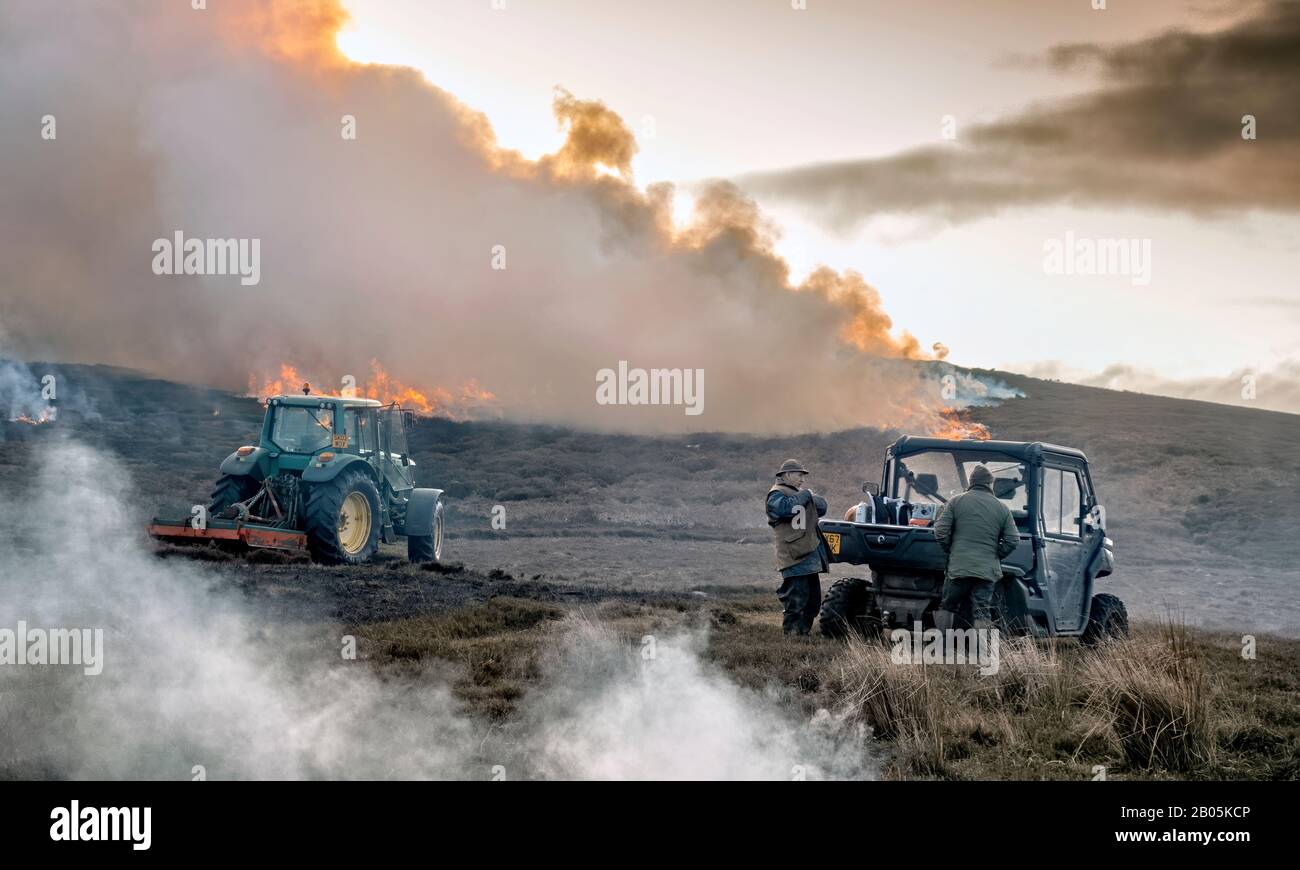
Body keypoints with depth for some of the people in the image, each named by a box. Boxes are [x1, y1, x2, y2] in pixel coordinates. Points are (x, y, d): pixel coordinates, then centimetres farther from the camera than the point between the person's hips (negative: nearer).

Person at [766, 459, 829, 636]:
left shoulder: (799, 493, 24)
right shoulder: (777, 494, -4)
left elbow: (821, 507, 15)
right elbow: (786, 508, -26)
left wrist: (811, 496, -4)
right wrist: (805, 495, -13)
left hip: (810, 556, 10)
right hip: (795, 557, -10)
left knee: (813, 601, 13)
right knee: (796, 600, -12)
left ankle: (804, 631, 20)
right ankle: (791, 633, -9)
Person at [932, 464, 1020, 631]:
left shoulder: (956, 502, 1)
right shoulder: (1002, 508, 5)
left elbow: (940, 531, -5)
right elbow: (1013, 540, 1)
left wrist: (951, 551, 10)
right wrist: (996, 556, 14)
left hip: (958, 567, -1)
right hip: (987, 570, 1)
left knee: (947, 607, 11)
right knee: (982, 612, 1)